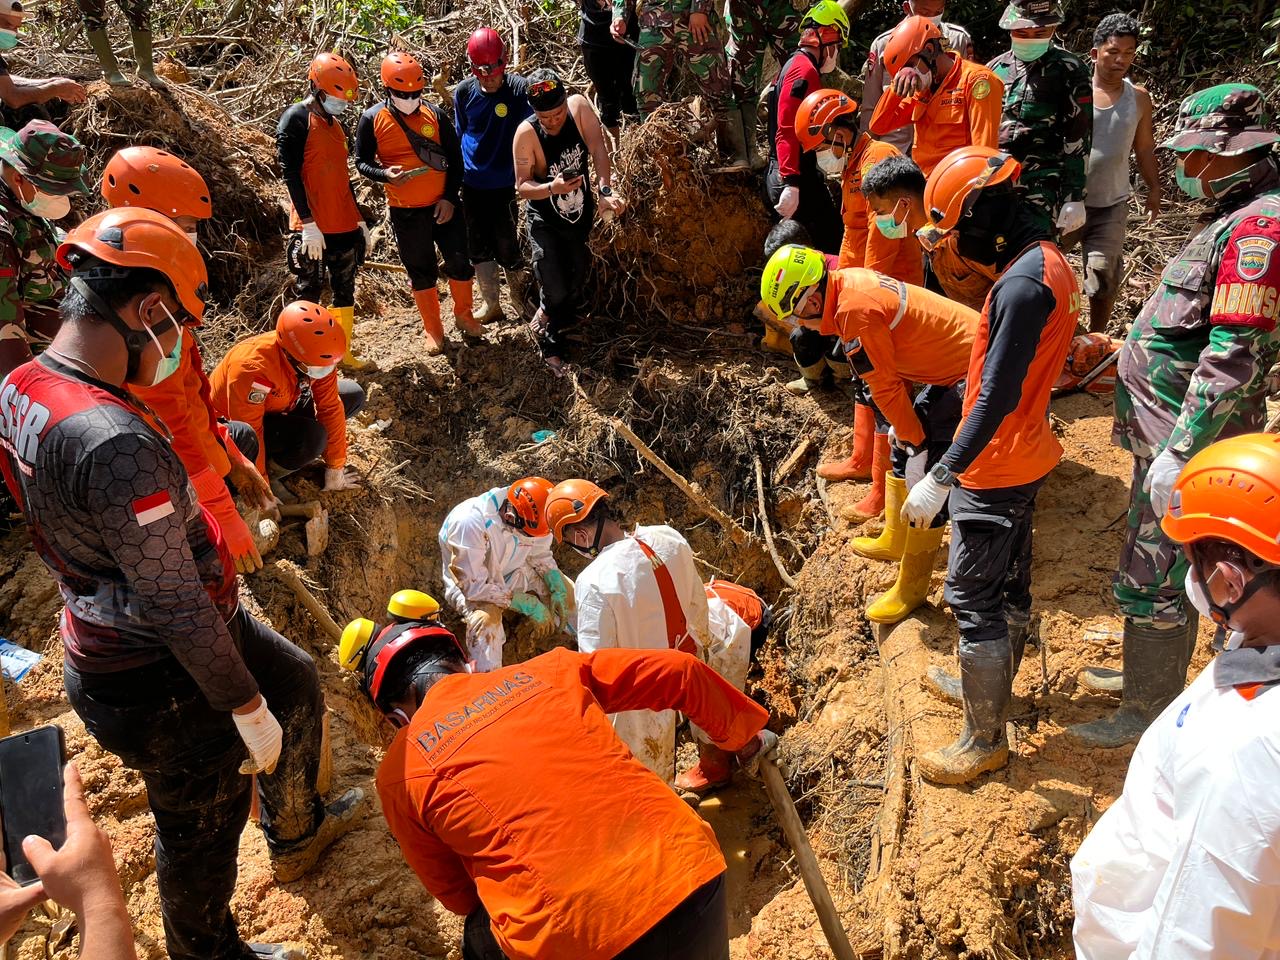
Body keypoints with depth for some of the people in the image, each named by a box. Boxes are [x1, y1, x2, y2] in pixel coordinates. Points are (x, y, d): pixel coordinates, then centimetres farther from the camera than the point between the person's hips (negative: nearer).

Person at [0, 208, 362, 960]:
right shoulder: (115, 442, -36)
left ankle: (298, 833, 53)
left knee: (297, 684, 28)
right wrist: (247, 708, -16)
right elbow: (175, 607, -29)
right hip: (160, 680, -9)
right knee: (204, 826, 16)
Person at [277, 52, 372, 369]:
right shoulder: (296, 119, -8)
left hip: (345, 225, 8)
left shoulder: (335, 125, 17)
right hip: (313, 228, -8)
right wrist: (308, 223, -20)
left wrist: (359, 219, 20)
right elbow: (290, 173, -14)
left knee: (345, 291, 13)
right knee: (309, 293, -1)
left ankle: (344, 351, 23)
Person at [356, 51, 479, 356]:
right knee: (421, 272, 10)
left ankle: (464, 316, 32)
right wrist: (385, 175, -23)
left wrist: (450, 197, -6)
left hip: (444, 205, 2)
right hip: (406, 213, -1)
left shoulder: (434, 114, -1)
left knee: (459, 262, 8)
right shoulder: (372, 120, -6)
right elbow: (362, 162, -2)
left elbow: (454, 158, 3)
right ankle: (433, 330, 25)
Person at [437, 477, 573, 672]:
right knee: (485, 619, -36)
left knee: (569, 593, -5)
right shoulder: (469, 522, -36)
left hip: (515, 574, 6)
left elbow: (541, 555, 0)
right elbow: (474, 586, -32)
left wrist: (558, 590, -16)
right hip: (469, 586, -6)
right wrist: (528, 605, -30)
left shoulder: (531, 517, -19)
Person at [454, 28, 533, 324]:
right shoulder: (464, 92, -3)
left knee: (505, 244, 0)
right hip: (472, 183, 4)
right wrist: (457, 173, 15)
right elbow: (461, 134, 11)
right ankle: (490, 302, 29)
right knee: (478, 245, 12)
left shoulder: (519, 89, -15)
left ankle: (521, 297, 25)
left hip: (504, 184, -4)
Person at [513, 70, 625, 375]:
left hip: (582, 216, 4)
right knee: (556, 292, -11)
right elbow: (522, 187, -20)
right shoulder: (526, 134, -26)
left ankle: (551, 340, 48)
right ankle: (551, 343, 22)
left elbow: (598, 149, -28)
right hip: (545, 223, -4)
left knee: (575, 287, 20)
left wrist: (605, 191, -42)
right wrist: (552, 188, -40)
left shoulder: (579, 105, -20)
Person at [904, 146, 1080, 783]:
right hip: (1027, 457, 10)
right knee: (1009, 582, 22)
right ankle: (988, 686, 42)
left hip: (994, 469, -10)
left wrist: (940, 478, -25)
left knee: (971, 596, 0)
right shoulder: (1048, 260, 6)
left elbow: (997, 397, -28)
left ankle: (985, 740, 13)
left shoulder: (1023, 284, -26)